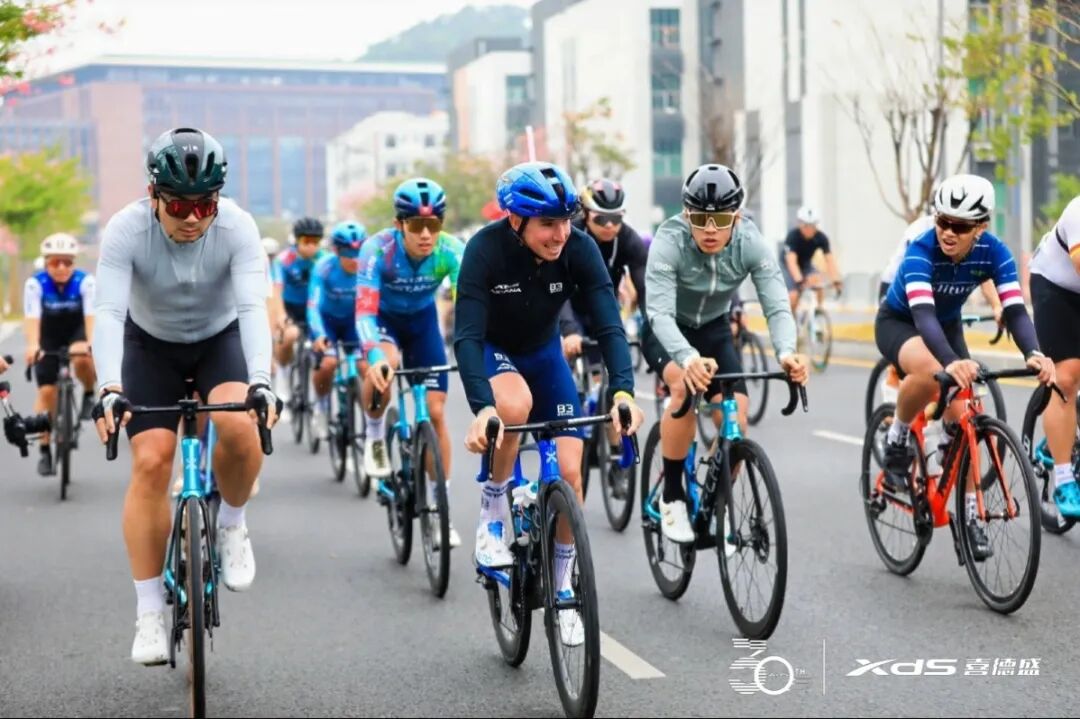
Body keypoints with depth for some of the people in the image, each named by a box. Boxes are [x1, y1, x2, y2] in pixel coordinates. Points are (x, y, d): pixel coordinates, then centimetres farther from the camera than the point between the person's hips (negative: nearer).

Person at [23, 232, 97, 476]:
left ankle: (89, 394, -2)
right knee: (46, 390, -6)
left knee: (83, 360, -34)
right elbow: (32, 318, -35)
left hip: (77, 332, -1)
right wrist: (32, 346, -53)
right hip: (49, 338, 1)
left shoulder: (85, 281, -25)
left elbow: (91, 315, -35)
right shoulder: (35, 283, -25)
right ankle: (45, 450, 5)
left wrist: (92, 343, -53)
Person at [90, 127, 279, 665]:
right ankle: (149, 616, -5)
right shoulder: (126, 231, -27)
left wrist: (262, 382, -51)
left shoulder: (237, 227, -27)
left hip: (221, 339, 0)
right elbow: (109, 312, -35)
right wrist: (109, 389, -51)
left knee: (238, 423, -31)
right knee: (150, 462, -14)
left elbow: (252, 307, -36)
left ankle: (231, 524, 1)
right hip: (151, 344, 0)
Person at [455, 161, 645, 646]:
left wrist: (623, 389, -46)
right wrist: (482, 407, -52)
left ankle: (562, 590, 13)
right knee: (515, 404, -38)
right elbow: (467, 335, -37)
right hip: (493, 351, -3)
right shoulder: (485, 250, -32)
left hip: (544, 352, 3)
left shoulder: (579, 249, -24)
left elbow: (608, 323, -29)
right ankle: (494, 507, -12)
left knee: (569, 470, -6)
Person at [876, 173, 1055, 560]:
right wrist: (952, 362, -65)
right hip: (898, 322, -4)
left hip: (947, 325, 4)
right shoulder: (921, 250, -35)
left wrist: (1033, 354, -51)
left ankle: (970, 517, 1)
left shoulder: (994, 253, -23)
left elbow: (1015, 309, -30)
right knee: (929, 373, -38)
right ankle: (896, 442, -11)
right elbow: (922, 313, -47)